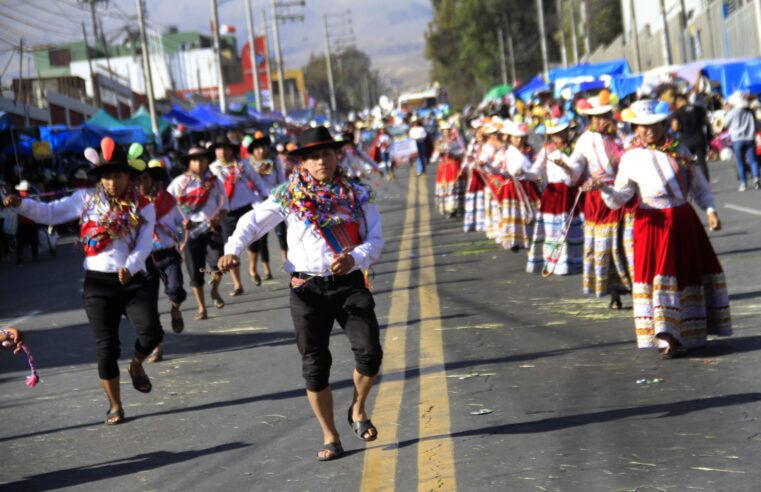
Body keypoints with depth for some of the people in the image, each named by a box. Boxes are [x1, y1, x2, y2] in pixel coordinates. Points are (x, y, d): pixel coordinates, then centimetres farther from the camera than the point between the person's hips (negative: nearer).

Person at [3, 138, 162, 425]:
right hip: (98, 282, 0)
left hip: (133, 280, 0)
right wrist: (21, 204, -14)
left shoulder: (142, 207, 3)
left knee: (151, 331, -18)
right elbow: (49, 213, 4)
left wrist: (129, 267, -25)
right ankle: (115, 406, 13)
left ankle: (136, 365, 17)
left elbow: (144, 245, -6)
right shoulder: (86, 200, 4)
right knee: (106, 346, 0)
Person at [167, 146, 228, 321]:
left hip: (211, 227, 0)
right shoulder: (180, 182, 4)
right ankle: (201, 308, 14)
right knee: (195, 270, 1)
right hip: (191, 229, 0)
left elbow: (225, 206, 12)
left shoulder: (214, 181, 9)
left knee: (217, 264, -18)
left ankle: (215, 290, 14)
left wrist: (218, 218, -10)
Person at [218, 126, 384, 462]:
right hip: (308, 289, 0)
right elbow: (253, 221, 7)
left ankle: (358, 409, 15)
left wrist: (355, 258, -19)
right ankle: (330, 437, 15)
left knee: (369, 353, -14)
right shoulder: (289, 195, 3)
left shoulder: (357, 194, 4)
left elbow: (375, 239, 2)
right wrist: (233, 250, -10)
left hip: (350, 283, 0)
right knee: (315, 365, 1)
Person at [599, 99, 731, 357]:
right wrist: (605, 189, -24)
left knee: (693, 272, 8)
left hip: (684, 219, 4)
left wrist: (710, 210, -1)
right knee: (660, 274, -8)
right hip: (654, 223, -3)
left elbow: (698, 184, 10)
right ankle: (667, 338, -7)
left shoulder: (678, 150, 4)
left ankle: (691, 333, 22)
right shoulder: (631, 159, -3)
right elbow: (618, 199, -4)